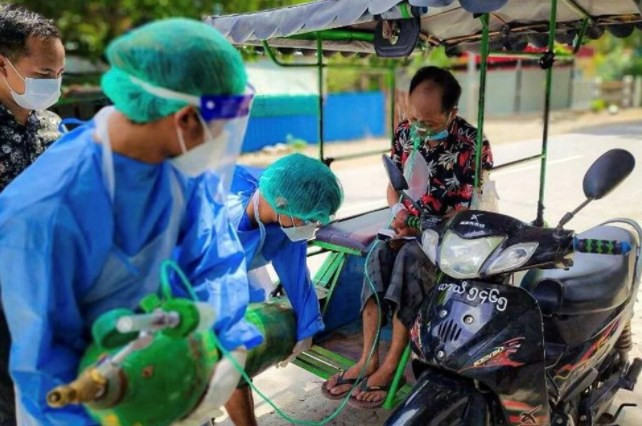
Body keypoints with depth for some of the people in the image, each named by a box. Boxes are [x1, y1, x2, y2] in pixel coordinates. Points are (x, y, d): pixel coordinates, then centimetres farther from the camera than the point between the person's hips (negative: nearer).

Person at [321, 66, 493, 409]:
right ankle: (368, 358, -26)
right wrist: (399, 211, -10)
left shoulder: (472, 144, -13)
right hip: (411, 226, 5)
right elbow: (394, 184, 12)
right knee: (379, 255, -27)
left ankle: (390, 366, -27)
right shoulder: (405, 133, 2)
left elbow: (471, 209, -13)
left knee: (410, 259, -34)